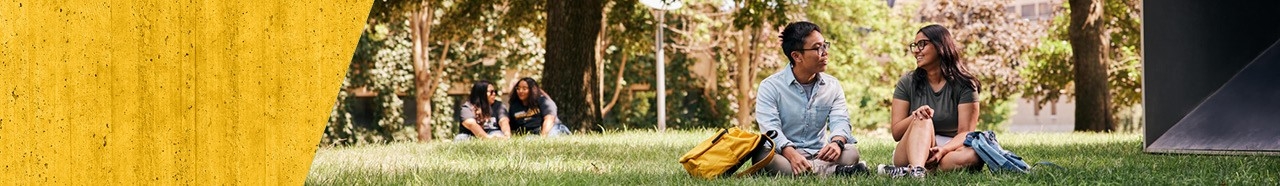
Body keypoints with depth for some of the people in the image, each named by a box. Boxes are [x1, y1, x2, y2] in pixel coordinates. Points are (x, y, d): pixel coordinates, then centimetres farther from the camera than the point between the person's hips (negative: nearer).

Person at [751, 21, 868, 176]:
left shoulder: (833, 86, 10)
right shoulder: (770, 87, -2)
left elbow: (840, 121, -4)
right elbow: (771, 129, -16)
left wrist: (837, 142, -30)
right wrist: (791, 154, -37)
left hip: (819, 155, 3)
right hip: (785, 155, -3)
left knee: (851, 152, -24)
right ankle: (832, 170, -47)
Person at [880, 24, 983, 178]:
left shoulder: (964, 85, 0)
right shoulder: (908, 83, 4)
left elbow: (965, 132, -9)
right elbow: (896, 133, 0)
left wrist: (944, 150, -30)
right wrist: (915, 116, -22)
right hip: (910, 153, 1)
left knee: (973, 155, -34)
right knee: (922, 121, -30)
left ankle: (907, 171, -45)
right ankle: (916, 170, -58)